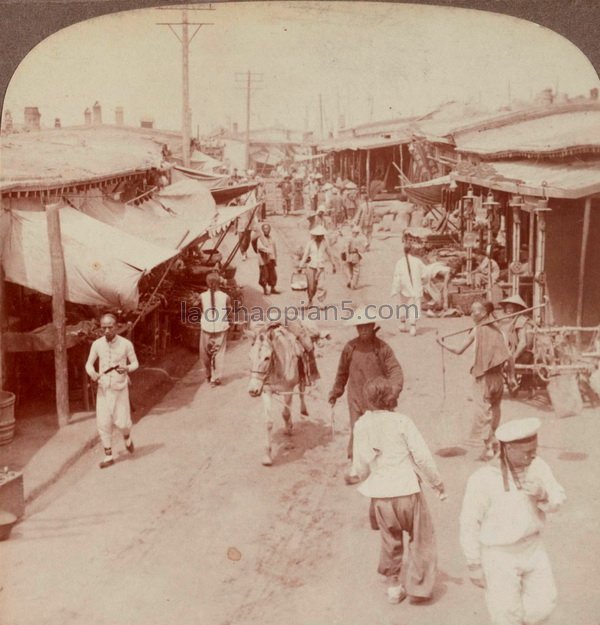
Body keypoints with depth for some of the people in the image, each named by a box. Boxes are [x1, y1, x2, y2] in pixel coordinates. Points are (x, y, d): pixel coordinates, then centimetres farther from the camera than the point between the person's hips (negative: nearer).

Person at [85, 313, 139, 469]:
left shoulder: (126, 344, -12)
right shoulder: (97, 344, -5)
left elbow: (135, 363, -1)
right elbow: (89, 364, 5)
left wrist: (126, 368, -24)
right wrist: (92, 373, -18)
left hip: (120, 389, -2)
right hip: (103, 389, 2)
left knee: (121, 422, -1)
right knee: (103, 423, -1)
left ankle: (127, 437, 34)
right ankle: (108, 456, 11)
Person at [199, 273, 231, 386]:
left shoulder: (202, 296, -9)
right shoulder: (225, 297, -10)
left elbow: (201, 310, 3)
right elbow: (229, 311, 0)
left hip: (206, 327, 1)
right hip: (221, 328, -1)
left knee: (205, 353, 18)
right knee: (219, 354, 8)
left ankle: (209, 375, 32)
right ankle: (215, 379, 6)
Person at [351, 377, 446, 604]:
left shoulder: (361, 425, -5)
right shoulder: (401, 421, -12)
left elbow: (360, 466, 0)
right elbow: (422, 456, -10)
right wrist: (437, 482, 3)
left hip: (379, 493, 3)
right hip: (406, 489, -3)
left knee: (390, 540, 22)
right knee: (421, 537, 18)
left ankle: (393, 586, 29)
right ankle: (416, 584, 18)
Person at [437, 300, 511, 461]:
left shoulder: (477, 330, -9)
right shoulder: (496, 329, 5)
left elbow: (459, 351, -8)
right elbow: (507, 355, 5)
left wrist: (443, 344, 5)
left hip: (482, 376, -6)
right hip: (497, 376, 6)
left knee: (482, 411, -3)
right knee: (495, 410, 18)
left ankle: (488, 448, -9)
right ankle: (494, 443, 29)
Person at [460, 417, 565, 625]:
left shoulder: (537, 466, -12)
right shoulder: (483, 479, -27)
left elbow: (557, 501, -3)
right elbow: (469, 524, -16)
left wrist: (542, 494, -27)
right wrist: (474, 565, -10)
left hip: (533, 548, 5)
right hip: (500, 555, -5)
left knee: (542, 606, 15)